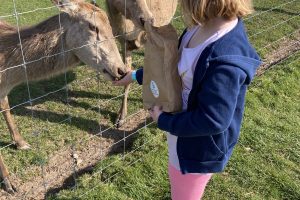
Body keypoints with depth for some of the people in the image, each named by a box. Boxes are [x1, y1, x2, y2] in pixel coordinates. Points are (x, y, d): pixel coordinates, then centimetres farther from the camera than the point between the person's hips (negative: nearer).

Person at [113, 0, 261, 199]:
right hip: (180, 126, 8)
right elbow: (174, 65, 7)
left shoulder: (226, 60, -38)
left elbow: (211, 120, -31)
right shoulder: (205, 25, -10)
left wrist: (163, 121, -18)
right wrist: (137, 76, 16)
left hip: (197, 150, -8)